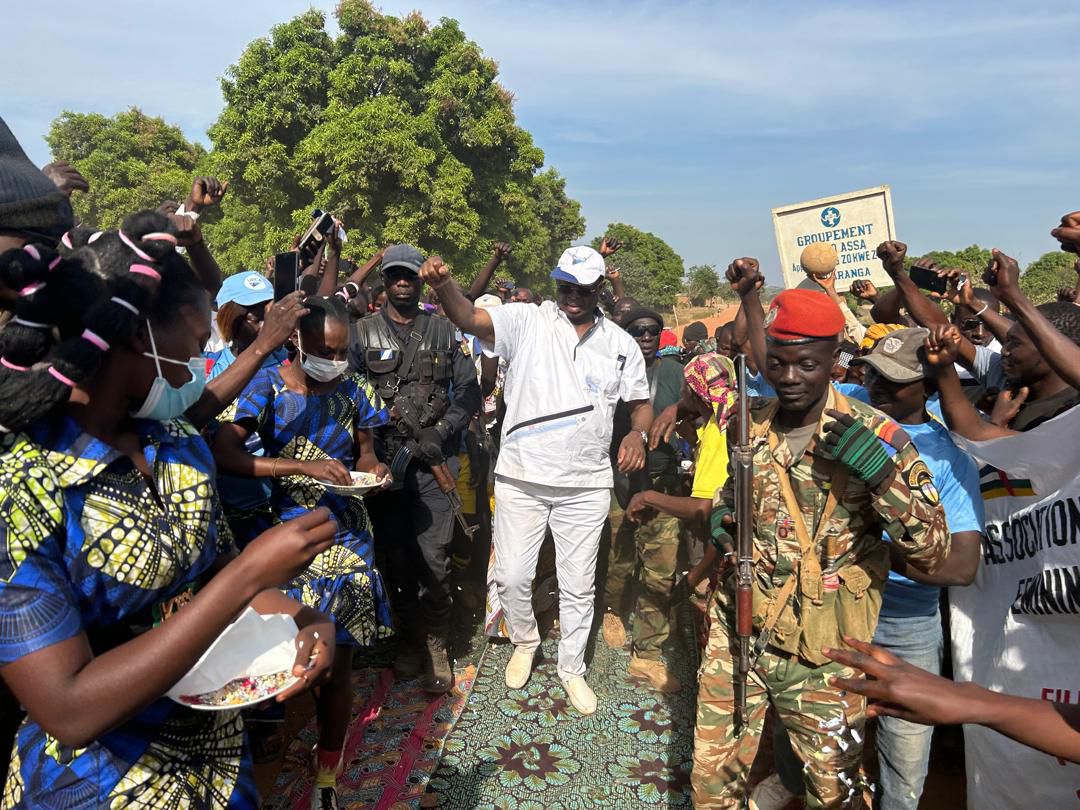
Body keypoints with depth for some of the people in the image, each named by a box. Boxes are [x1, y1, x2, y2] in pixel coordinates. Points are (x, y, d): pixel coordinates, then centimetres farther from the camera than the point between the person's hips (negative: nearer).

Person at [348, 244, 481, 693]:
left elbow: (469, 391, 4)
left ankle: (435, 643, 15)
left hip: (434, 459, -1)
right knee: (396, 554, 9)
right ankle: (409, 637, 26)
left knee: (433, 555, -3)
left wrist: (440, 435, -8)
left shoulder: (443, 330, 7)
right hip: (384, 459, 1)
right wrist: (369, 449, -10)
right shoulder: (363, 332, 6)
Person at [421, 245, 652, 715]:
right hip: (521, 477, -1)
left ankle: (572, 668, 34)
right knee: (512, 575, 7)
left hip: (587, 484, 2)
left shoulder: (621, 344, 5)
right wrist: (443, 284, -39)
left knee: (578, 584, 12)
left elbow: (641, 403, 12)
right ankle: (525, 641, 38)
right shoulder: (526, 322, -4)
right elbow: (470, 319, -19)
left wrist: (637, 434, -10)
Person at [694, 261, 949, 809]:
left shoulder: (877, 435, -11)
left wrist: (877, 469, -28)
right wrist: (720, 519, -5)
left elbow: (933, 553, -14)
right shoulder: (746, 424, 0)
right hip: (736, 638, 3)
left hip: (824, 656, -3)